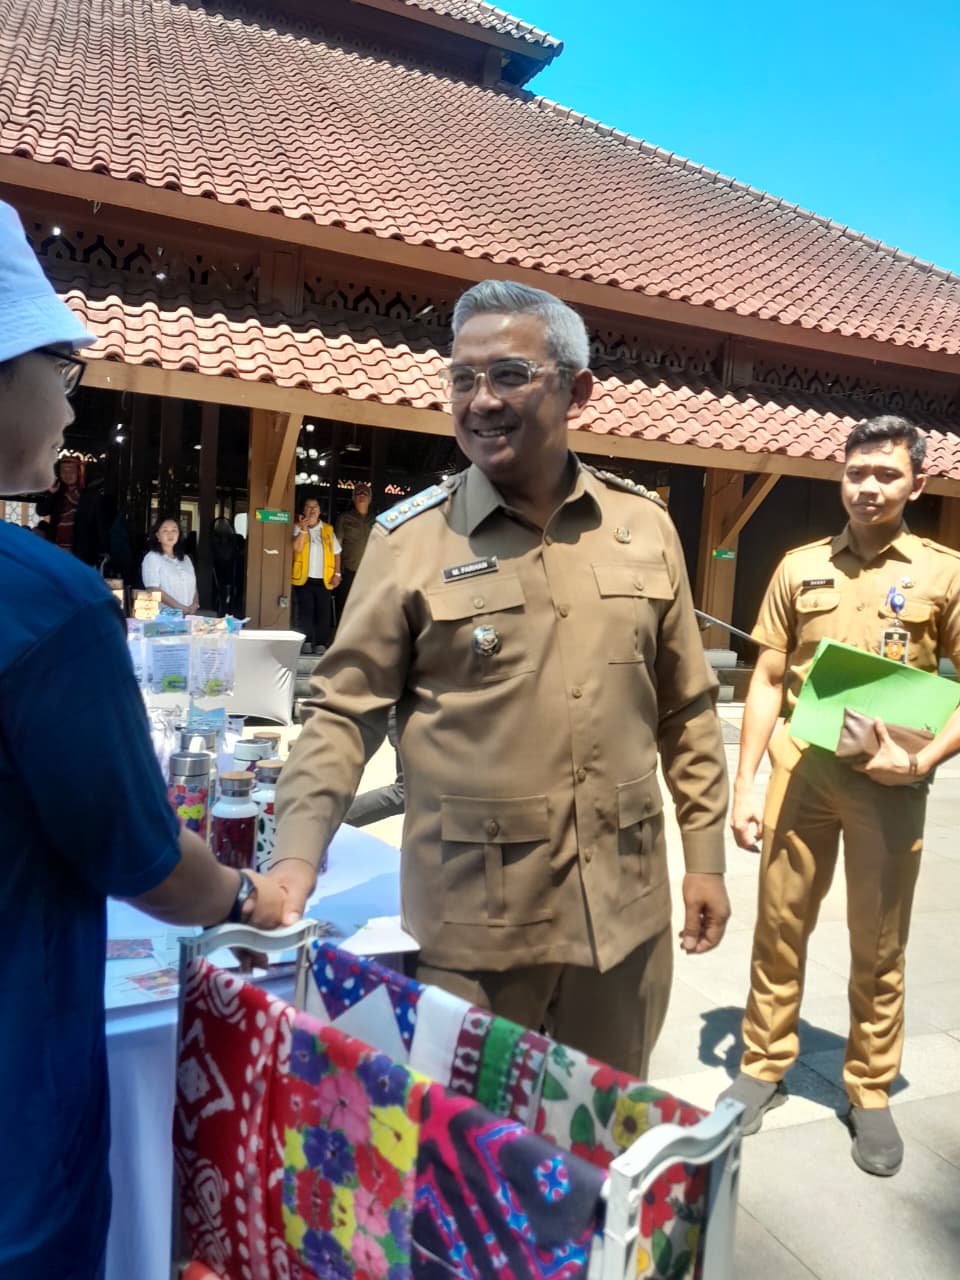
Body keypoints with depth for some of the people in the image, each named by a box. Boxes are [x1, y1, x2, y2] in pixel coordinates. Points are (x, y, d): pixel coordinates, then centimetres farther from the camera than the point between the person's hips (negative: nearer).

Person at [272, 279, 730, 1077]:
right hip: (472, 916, -3)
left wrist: (705, 855, 8)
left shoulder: (644, 527, 2)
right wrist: (296, 861, -15)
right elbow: (343, 712, -5)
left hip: (623, 904, 4)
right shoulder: (409, 539, -8)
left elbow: (687, 708, 8)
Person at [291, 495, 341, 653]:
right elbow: (297, 548, -12)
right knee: (305, 613, -2)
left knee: (323, 614, 1)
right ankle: (306, 643, 6)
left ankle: (321, 644, 7)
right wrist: (303, 529, -18)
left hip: (324, 580, 2)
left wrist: (337, 573, 2)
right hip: (304, 579, -2)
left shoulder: (328, 529, 11)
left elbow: (336, 553, 11)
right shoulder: (298, 528, 3)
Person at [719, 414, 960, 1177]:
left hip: (888, 782, -1)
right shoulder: (801, 567, 6)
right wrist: (744, 785, 1)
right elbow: (767, 682, 6)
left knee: (879, 947, 11)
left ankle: (871, 1094, 29)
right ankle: (765, 1067, 29)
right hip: (801, 769, 2)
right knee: (779, 928, 11)